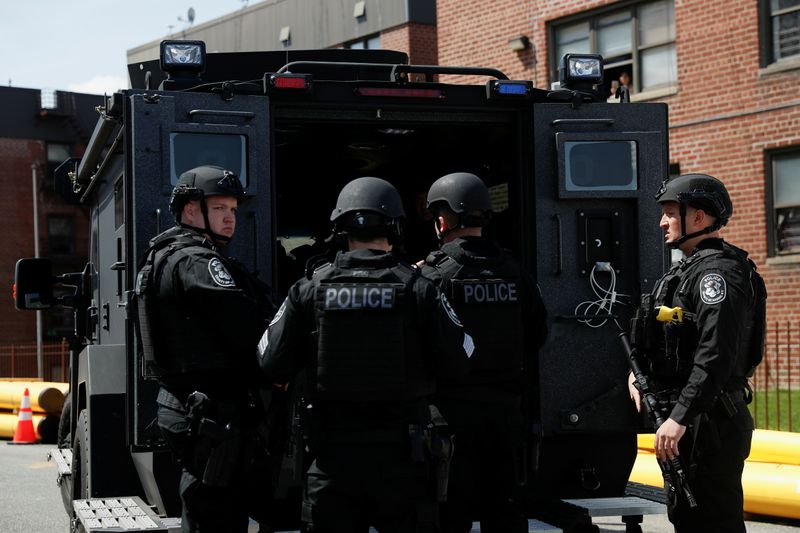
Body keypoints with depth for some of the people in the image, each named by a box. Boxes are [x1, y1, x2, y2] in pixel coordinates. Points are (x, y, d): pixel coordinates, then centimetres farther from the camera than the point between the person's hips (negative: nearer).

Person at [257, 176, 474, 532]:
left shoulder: (309, 290, -3)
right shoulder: (418, 289, -6)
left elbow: (272, 366, -3)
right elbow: (457, 362, -2)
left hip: (333, 455, 1)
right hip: (401, 455, -1)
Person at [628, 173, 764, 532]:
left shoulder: (718, 270, -16)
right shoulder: (688, 270, 18)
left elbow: (716, 354, -26)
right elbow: (665, 337, 25)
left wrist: (679, 417, -30)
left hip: (710, 422, -11)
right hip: (688, 421, 11)